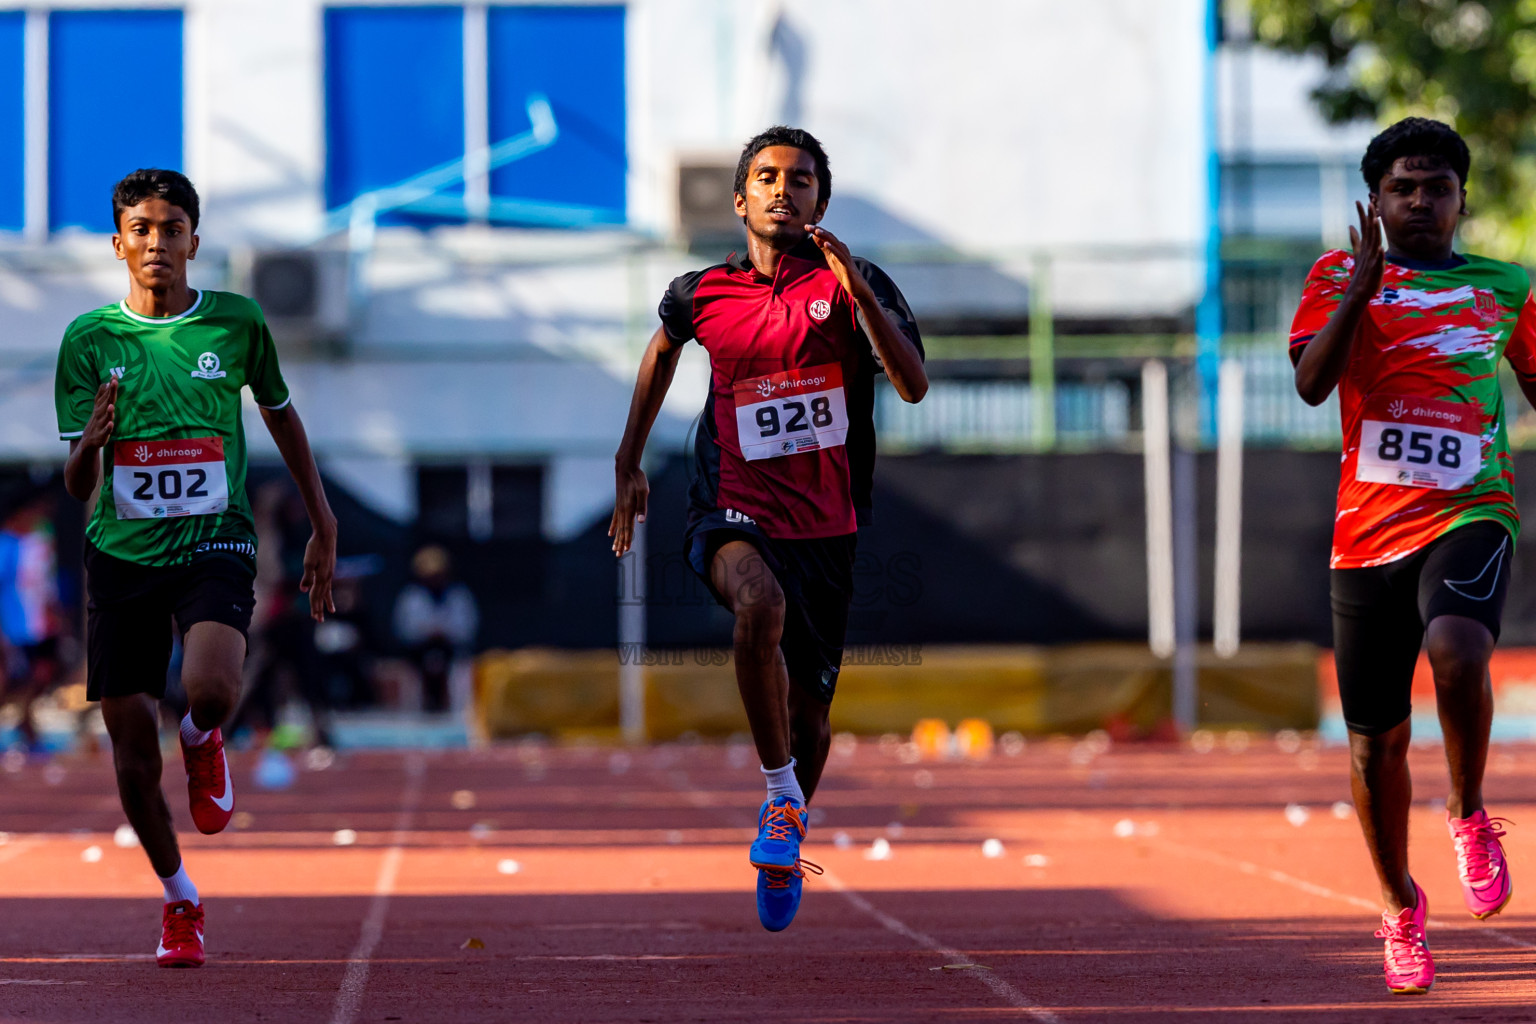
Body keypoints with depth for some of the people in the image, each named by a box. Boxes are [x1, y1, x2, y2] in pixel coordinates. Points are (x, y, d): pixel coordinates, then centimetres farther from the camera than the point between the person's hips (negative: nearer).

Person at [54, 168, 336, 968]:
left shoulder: (237, 323, 0)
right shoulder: (89, 340, -1)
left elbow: (281, 416, 17)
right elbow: (76, 488, -2)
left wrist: (323, 529, 17)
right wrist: (91, 442, -25)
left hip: (215, 542, -1)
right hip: (121, 550, 1)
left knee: (211, 688, -30)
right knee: (132, 754, 2)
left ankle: (203, 739, 8)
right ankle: (178, 897, 26)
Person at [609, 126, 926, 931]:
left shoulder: (852, 285, -3)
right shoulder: (702, 293, 2)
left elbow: (913, 385, -15)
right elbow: (663, 346, 25)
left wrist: (857, 291, -26)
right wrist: (629, 464, 26)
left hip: (826, 526, 1)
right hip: (733, 514, -1)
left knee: (809, 711, 9)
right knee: (762, 603, -36)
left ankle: (785, 848, 38)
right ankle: (781, 793, -22)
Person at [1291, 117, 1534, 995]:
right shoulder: (1341, 278, 7)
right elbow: (1312, 382, -9)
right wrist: (1363, 282, -16)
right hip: (1369, 529, 1)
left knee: (1457, 650, -33)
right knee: (1376, 738, 5)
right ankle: (1401, 908, 29)